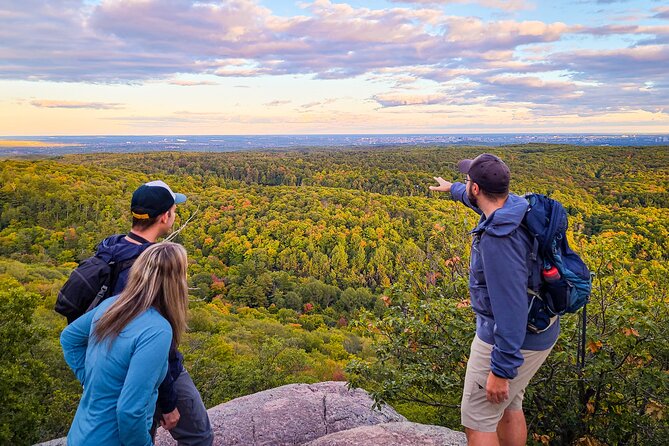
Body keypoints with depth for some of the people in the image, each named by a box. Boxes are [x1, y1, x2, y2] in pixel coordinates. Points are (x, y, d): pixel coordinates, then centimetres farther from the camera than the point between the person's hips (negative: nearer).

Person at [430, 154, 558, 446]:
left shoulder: (498, 239, -32)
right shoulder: (514, 205, -3)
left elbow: (511, 307, -31)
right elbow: (482, 200, 22)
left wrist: (501, 370, -25)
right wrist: (452, 189, 41)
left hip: (511, 341, -9)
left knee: (477, 421, 6)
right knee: (508, 406, 25)